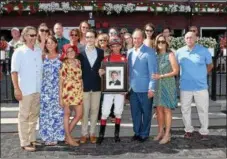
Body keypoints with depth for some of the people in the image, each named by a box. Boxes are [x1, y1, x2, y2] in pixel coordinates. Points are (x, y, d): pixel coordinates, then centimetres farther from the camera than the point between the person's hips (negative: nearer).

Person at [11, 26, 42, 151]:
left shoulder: (39, 51, 8)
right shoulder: (19, 52, -6)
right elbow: (14, 72, -9)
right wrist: (17, 89, -15)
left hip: (37, 89, 6)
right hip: (25, 89, -5)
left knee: (34, 115, 14)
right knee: (24, 116, 2)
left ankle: (32, 139, 25)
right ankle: (24, 142, 9)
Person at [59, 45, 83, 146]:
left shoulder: (78, 62, 9)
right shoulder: (64, 64, -7)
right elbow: (61, 81, -7)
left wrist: (82, 90, 10)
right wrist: (60, 97, -10)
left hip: (78, 92, 6)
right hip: (68, 91, -6)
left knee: (79, 114, 7)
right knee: (67, 114, 6)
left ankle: (67, 135, 21)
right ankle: (69, 138, 16)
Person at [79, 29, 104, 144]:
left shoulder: (101, 52, 6)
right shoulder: (80, 52, -2)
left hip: (97, 86, 2)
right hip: (84, 86, -2)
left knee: (94, 110, 9)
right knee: (84, 111, 5)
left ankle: (92, 133, 21)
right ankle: (84, 133, 17)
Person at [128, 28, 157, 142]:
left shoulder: (149, 52, -9)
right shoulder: (130, 52, 8)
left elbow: (153, 71, -12)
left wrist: (151, 88, -16)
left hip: (145, 88, -5)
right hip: (133, 88, 5)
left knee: (146, 112, 8)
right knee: (135, 112, 13)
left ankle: (144, 134, 21)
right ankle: (137, 132, 27)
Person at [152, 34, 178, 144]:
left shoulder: (170, 54, -4)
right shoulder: (155, 55, 9)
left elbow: (175, 71, -8)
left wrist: (161, 76, -14)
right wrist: (154, 77, -2)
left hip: (167, 85, -4)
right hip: (157, 85, 4)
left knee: (167, 109, -1)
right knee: (159, 109, 7)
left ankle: (167, 134, 6)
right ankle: (160, 132, 18)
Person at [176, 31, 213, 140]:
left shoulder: (203, 50, -4)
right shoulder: (180, 52, 0)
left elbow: (210, 65, 9)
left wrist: (202, 74, 5)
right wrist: (185, 76, 8)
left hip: (201, 86, -2)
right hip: (185, 87, 2)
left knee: (203, 110, 5)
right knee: (185, 109, 11)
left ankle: (204, 131, 19)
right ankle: (188, 130, 27)